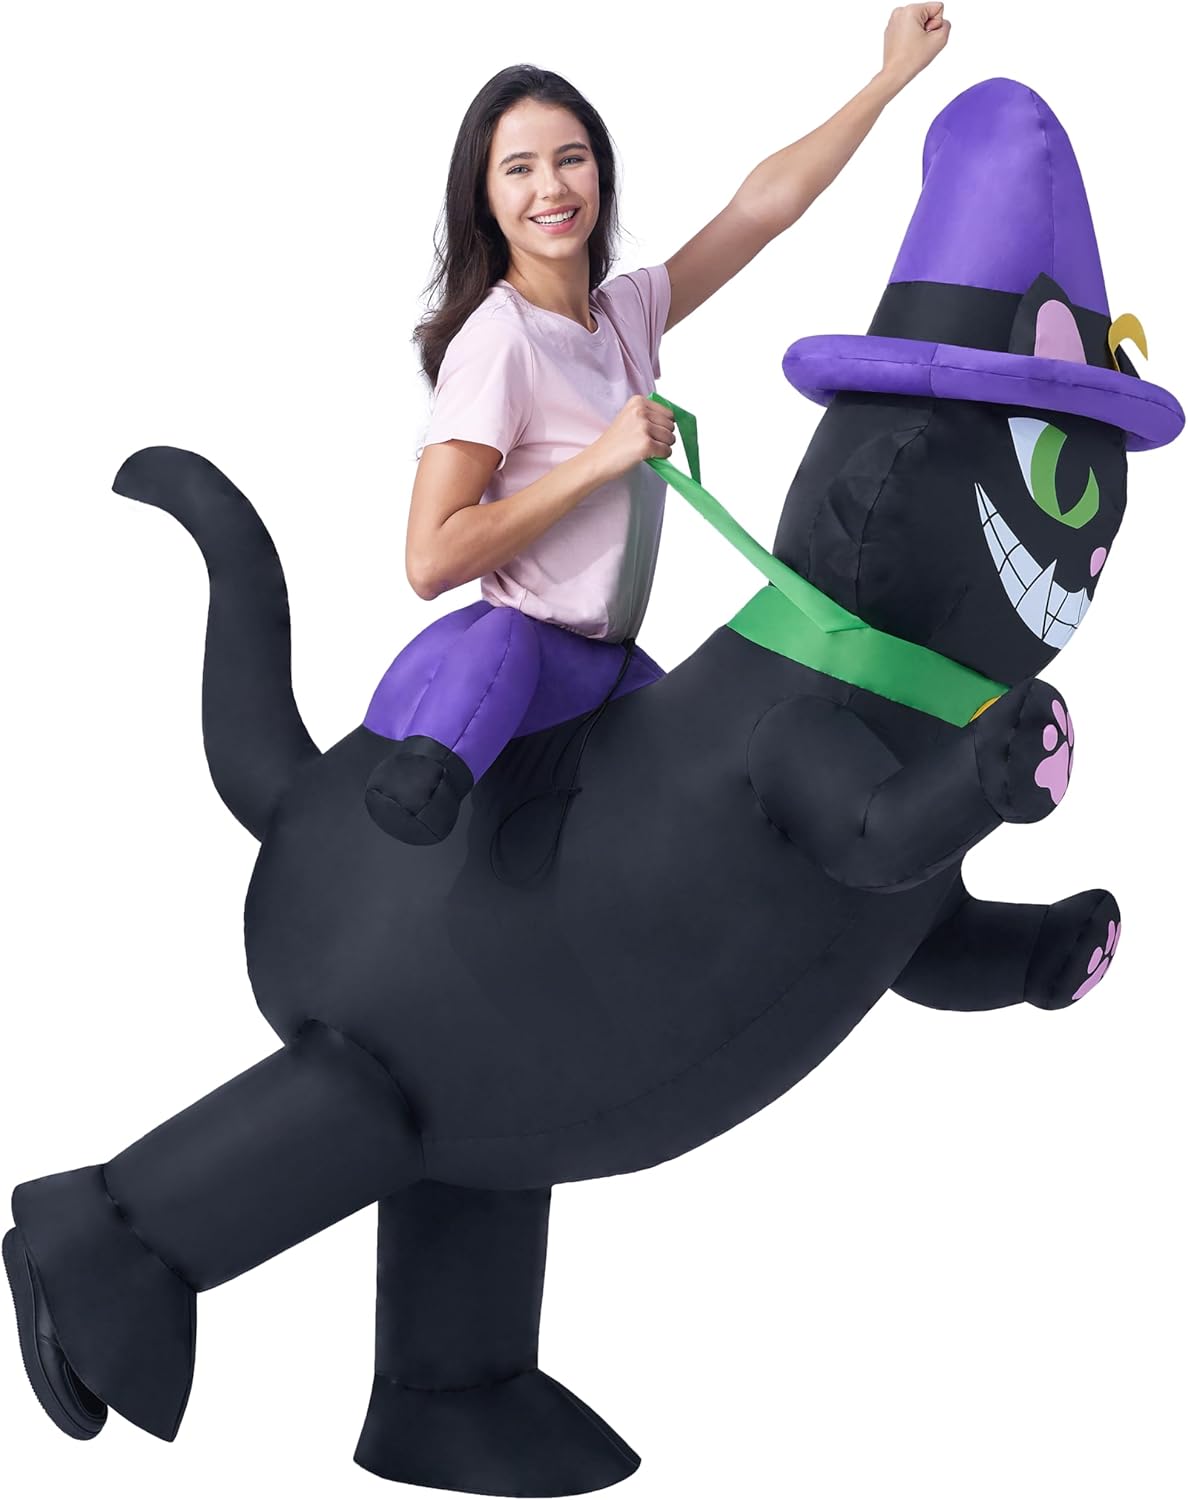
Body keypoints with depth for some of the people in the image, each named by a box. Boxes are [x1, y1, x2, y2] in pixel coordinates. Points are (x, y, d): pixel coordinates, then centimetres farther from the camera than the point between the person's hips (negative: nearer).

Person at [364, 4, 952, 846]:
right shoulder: (498, 339, -14)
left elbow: (767, 203, 17)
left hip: (609, 672, 9)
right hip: (511, 658, -9)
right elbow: (432, 562, -19)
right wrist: (601, 458, -19)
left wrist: (894, 74, 21)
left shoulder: (629, 313, 9)